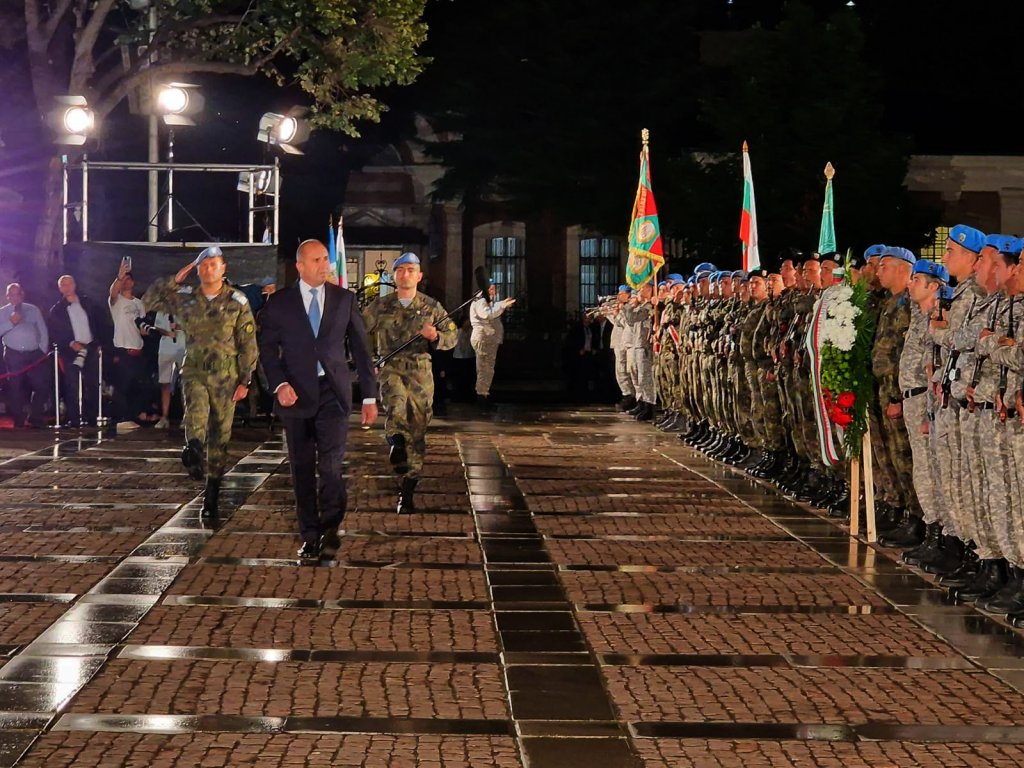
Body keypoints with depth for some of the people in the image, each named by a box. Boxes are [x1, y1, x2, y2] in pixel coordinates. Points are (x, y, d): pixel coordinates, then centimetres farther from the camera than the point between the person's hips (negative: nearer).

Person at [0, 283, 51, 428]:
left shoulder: (33, 310, 10)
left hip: (34, 354, 1)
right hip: (14, 355, -1)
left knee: (41, 386, -5)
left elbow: (43, 331, 10)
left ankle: (36, 418, 8)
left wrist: (43, 350, 2)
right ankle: (18, 420, 12)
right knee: (15, 388, 2)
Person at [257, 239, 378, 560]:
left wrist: (369, 396, 5)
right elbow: (267, 346, 3)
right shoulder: (279, 302, 3)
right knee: (302, 469, 6)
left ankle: (329, 526, 2)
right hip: (297, 394, 1)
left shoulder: (344, 299, 5)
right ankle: (310, 536, 15)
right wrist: (279, 384, -13)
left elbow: (361, 348, 7)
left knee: (331, 464, -15)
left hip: (333, 392, 0)